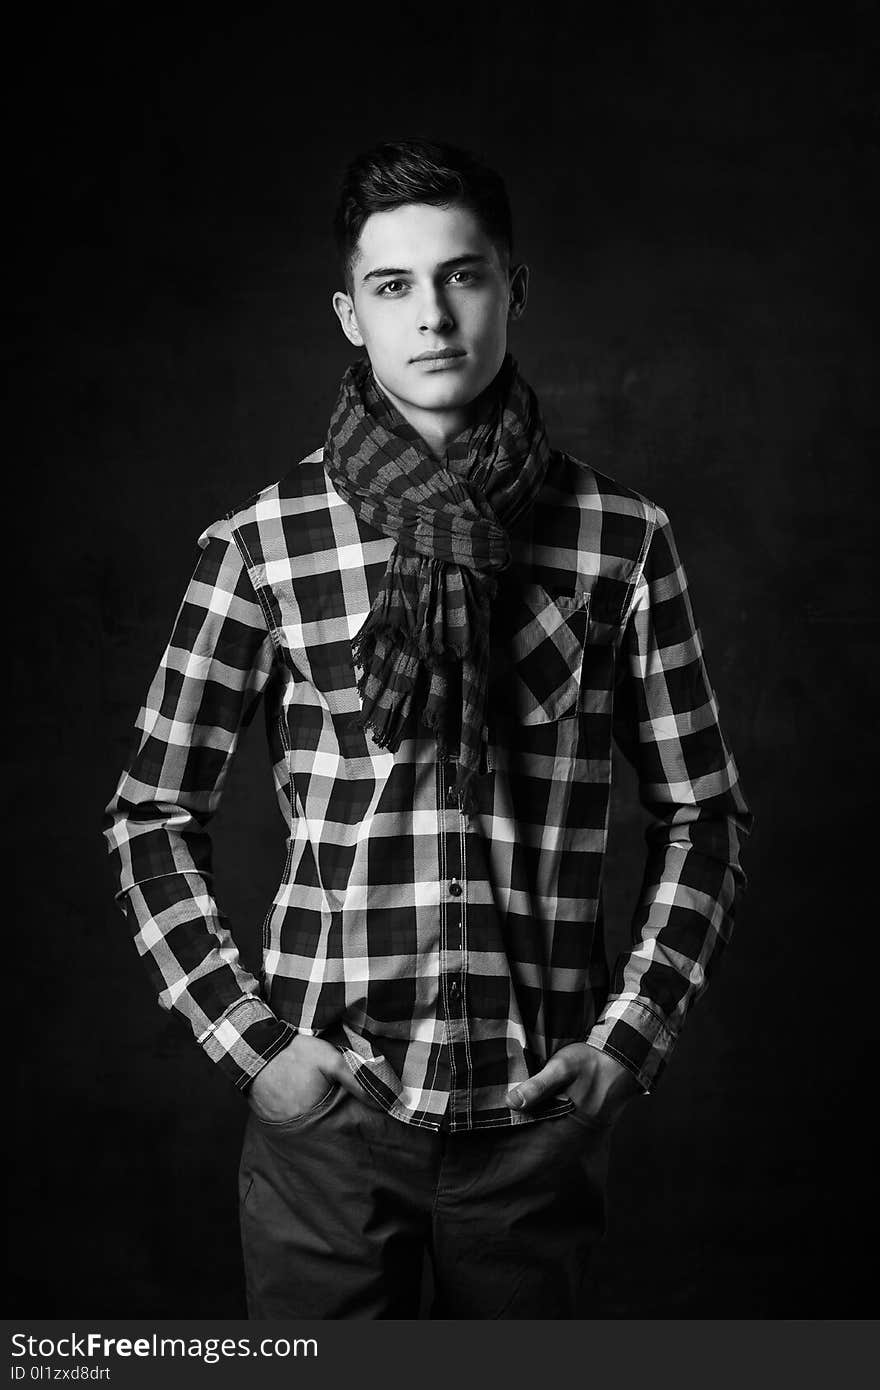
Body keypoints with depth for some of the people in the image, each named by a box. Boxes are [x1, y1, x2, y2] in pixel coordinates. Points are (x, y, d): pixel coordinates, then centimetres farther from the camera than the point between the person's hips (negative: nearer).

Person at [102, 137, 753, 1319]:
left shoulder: (621, 539, -1)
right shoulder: (262, 545, -4)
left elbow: (703, 814, 6)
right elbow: (153, 815, 2)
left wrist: (633, 1035, -2)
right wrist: (246, 1039, -5)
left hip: (543, 1104, 1)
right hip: (330, 1097, -1)